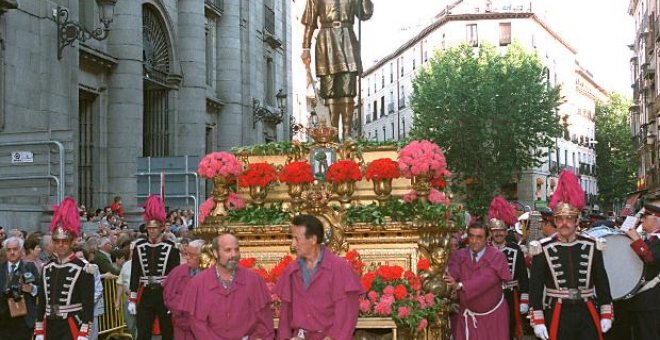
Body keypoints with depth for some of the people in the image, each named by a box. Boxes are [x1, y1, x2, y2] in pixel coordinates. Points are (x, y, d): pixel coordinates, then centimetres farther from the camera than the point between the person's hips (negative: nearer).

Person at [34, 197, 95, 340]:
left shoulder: (82, 269, -8)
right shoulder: (47, 268, 9)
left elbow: (88, 304, -10)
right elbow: (42, 301, 14)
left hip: (72, 327, -6)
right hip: (50, 327, 6)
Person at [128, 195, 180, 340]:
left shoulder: (171, 248, -6)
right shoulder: (139, 247, 2)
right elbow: (134, 274, 3)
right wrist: (132, 299, 0)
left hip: (165, 294, -2)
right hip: (145, 294, 2)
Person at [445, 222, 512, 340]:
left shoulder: (496, 256, -12)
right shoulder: (458, 256, -2)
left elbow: (486, 279, -28)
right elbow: (451, 275, -18)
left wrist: (461, 286, -41)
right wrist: (451, 283, -43)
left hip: (493, 315, -2)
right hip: (466, 316, 2)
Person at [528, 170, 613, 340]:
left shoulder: (592, 246, 3)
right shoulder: (543, 249, -4)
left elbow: (602, 282, 8)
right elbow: (535, 287, -4)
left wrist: (606, 315, 5)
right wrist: (538, 321, -8)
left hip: (588, 313, 2)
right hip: (557, 315, -2)